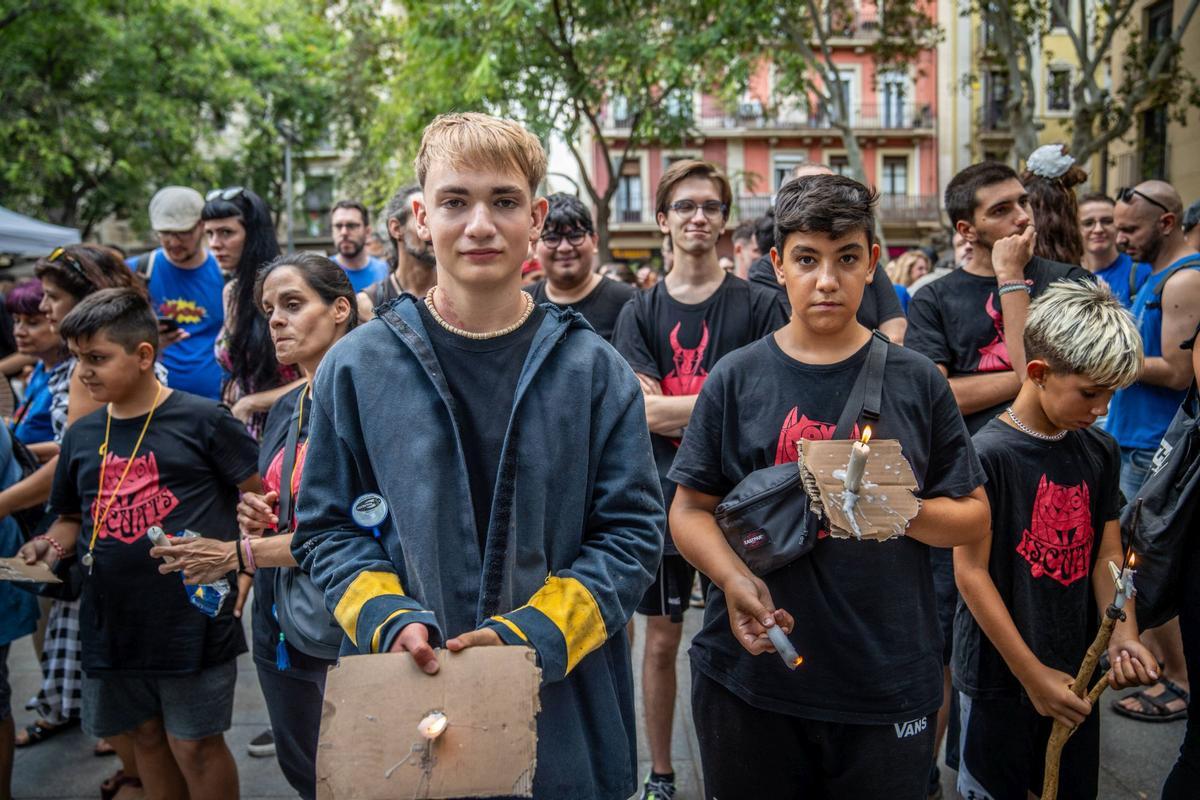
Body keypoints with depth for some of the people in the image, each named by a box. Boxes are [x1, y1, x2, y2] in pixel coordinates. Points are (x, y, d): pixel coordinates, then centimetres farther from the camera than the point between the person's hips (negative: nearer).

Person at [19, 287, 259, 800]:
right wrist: (51, 544, -2)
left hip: (193, 618, -5)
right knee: (147, 736, 18)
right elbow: (73, 518, 18)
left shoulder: (202, 420, -10)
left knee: (194, 744, 4)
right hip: (112, 622, 6)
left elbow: (262, 498, -7)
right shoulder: (82, 436, 7)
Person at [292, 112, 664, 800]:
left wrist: (530, 633, -15)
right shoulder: (357, 368, -1)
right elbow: (328, 528, 4)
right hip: (401, 710, 1)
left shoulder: (594, 370, -3)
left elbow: (633, 531, -3)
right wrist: (389, 620, -14)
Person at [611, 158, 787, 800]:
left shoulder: (759, 304, 0)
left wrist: (679, 411, -17)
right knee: (662, 640, 12)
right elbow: (644, 411, -8)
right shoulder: (640, 312, 3)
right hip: (665, 497, 1)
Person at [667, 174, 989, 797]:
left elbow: (972, 516, 4)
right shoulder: (737, 378, -1)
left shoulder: (915, 380, 1)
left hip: (888, 683, 1)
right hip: (751, 673, 0)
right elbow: (690, 509, 0)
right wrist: (733, 577, -19)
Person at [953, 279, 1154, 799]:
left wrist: (1122, 635, -11)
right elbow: (971, 571, -16)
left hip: (1077, 671, 6)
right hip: (999, 676, -6)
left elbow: (1107, 554, 6)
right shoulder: (989, 453, -17)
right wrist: (1032, 674, -15)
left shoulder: (1100, 451, 2)